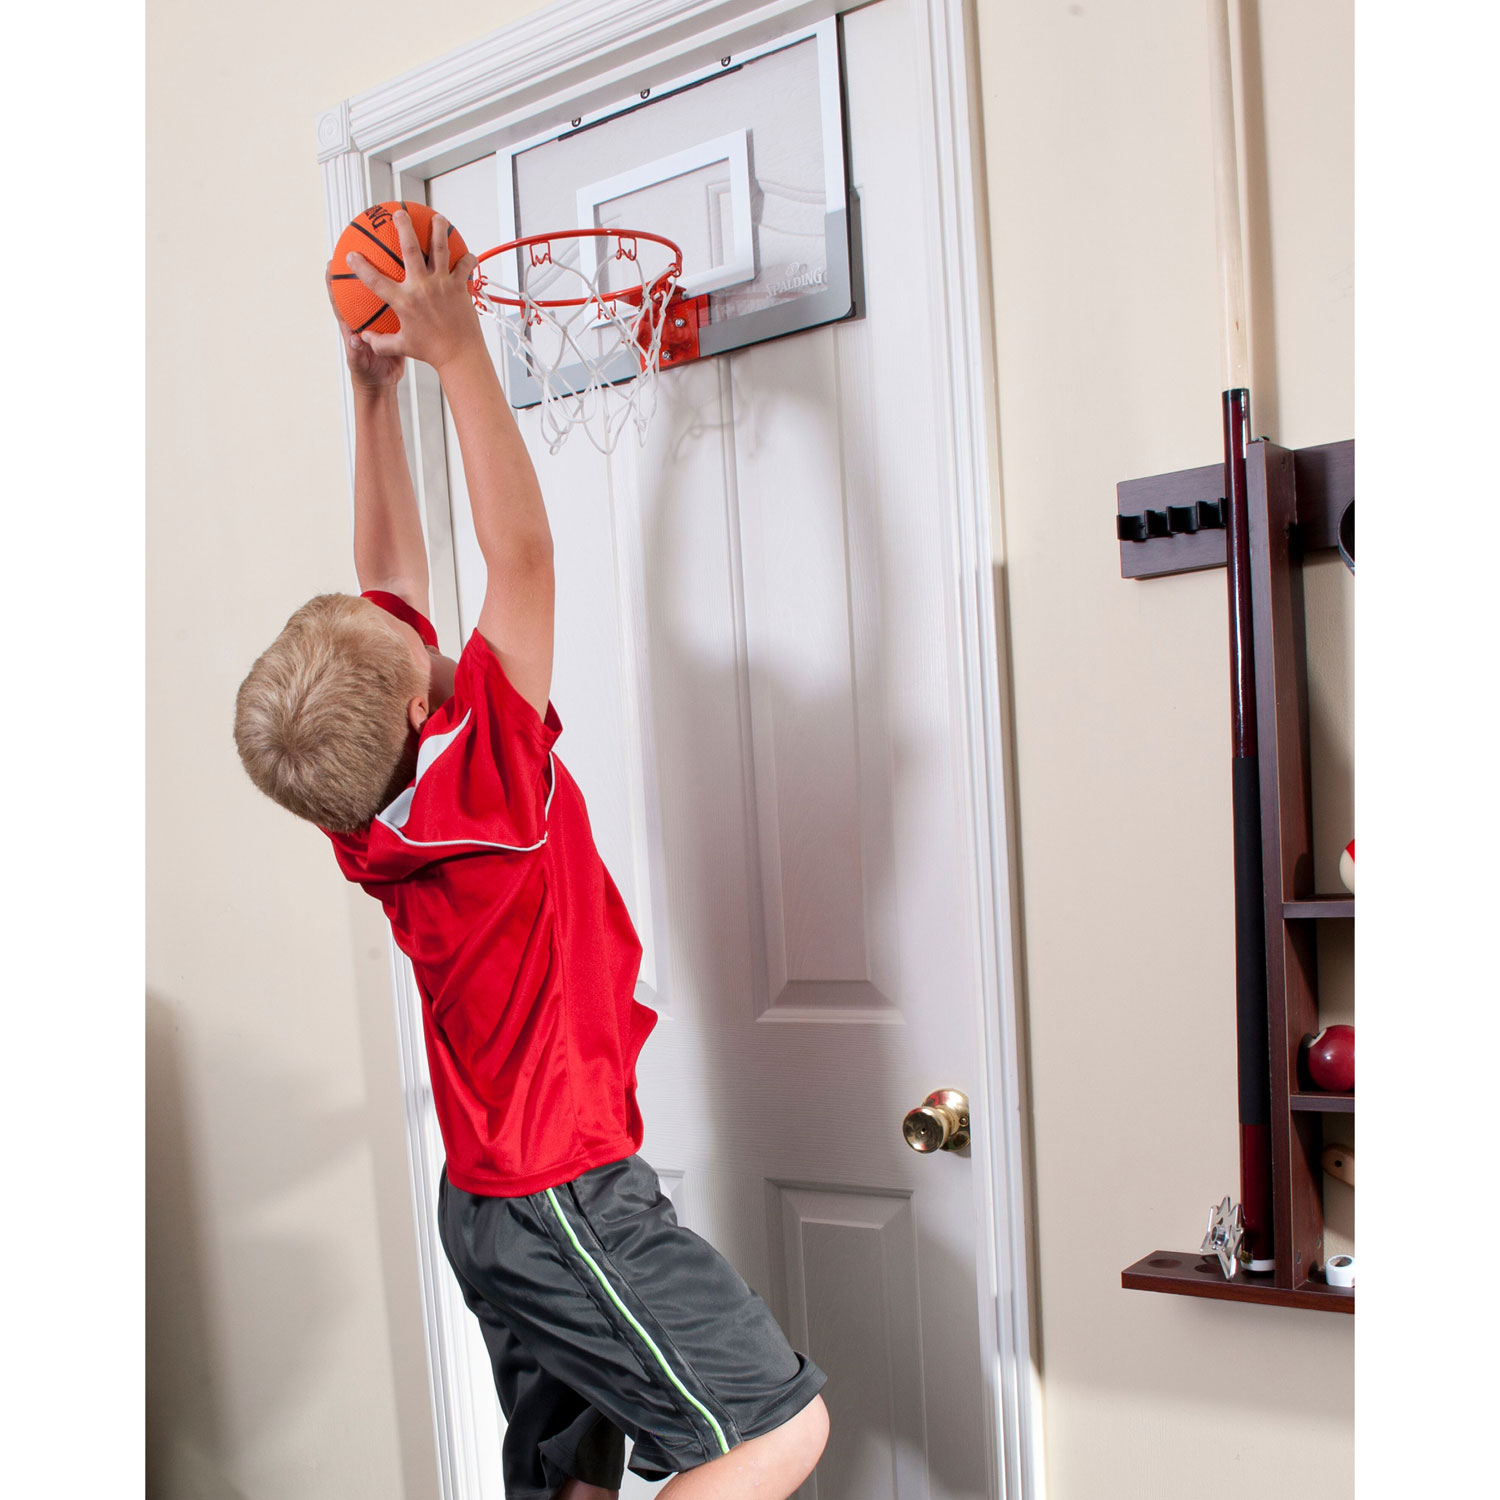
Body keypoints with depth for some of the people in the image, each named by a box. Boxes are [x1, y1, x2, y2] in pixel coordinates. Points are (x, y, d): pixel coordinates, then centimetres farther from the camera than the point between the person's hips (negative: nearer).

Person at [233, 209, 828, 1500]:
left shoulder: (367, 809, -2)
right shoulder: (484, 777, -23)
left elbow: (392, 574, 7)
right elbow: (523, 552, -24)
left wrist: (374, 394, 9)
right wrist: (457, 351, -19)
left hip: (491, 1196, 8)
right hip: (564, 1197, -8)